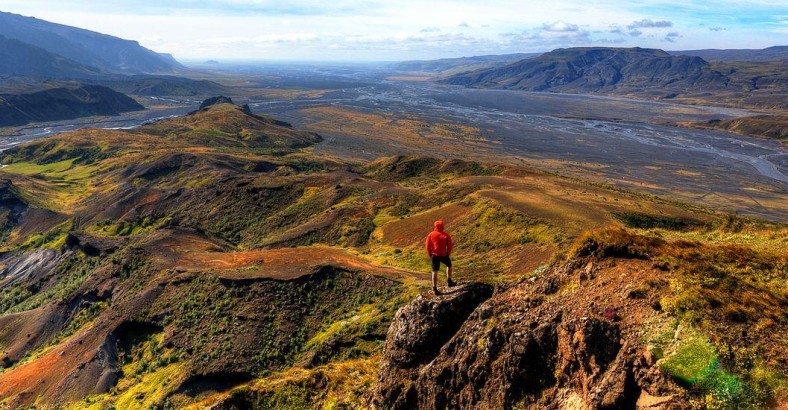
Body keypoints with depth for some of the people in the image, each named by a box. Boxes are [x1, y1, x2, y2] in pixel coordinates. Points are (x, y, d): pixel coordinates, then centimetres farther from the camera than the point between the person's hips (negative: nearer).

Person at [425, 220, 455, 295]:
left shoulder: (431, 235, -4)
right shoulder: (446, 235, -8)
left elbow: (428, 246, -1)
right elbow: (450, 246, -6)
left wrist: (430, 255, 11)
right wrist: (448, 254, 10)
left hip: (434, 255, 1)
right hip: (444, 255, -1)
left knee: (435, 271, 10)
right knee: (449, 265, 27)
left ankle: (435, 288, 8)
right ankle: (449, 281, 27)